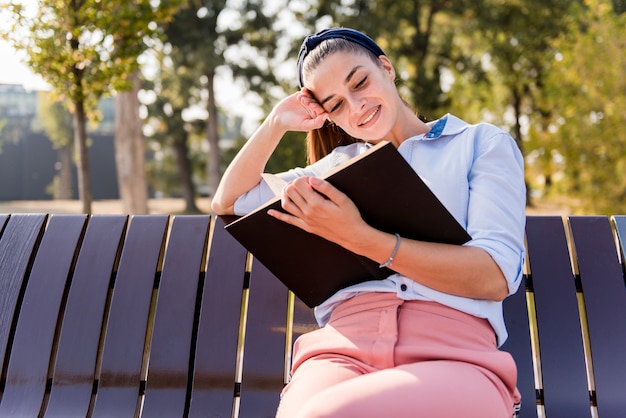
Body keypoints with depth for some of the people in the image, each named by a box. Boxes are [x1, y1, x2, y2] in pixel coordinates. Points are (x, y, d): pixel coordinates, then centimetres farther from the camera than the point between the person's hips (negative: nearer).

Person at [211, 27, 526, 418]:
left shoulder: (483, 143, 15)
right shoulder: (340, 163, 27)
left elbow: (497, 275, -1)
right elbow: (228, 201, 34)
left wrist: (358, 237, -7)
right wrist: (277, 123, 21)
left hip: (452, 354, -3)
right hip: (344, 349, 3)